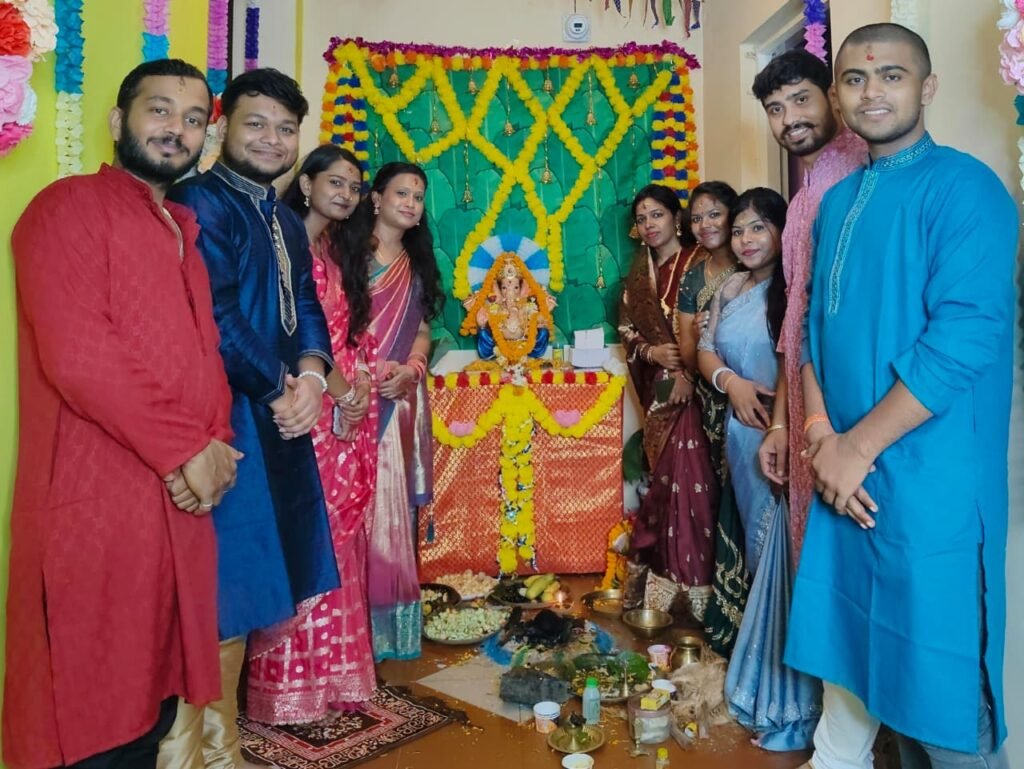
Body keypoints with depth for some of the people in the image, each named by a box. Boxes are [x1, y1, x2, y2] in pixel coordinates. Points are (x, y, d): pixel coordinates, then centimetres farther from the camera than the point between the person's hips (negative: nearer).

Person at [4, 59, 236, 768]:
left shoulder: (184, 230, 18)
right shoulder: (69, 207, -6)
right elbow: (76, 356, -18)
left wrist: (218, 443, -4)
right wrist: (188, 450, -14)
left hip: (180, 501, 7)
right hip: (96, 503, -7)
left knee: (156, 691, 17)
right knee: (93, 708, 6)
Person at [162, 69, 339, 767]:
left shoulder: (288, 222, 19)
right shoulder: (199, 203, -8)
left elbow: (306, 308, 13)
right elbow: (216, 317, -16)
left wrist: (311, 374, -7)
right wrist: (282, 389, -9)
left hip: (280, 421, 8)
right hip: (227, 422, -8)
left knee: (247, 582, 14)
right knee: (214, 592, -3)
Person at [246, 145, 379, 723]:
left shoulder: (337, 253, 19)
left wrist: (364, 382, 1)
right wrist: (343, 391, -12)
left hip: (346, 411, 7)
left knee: (337, 541, 10)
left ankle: (331, 668, 21)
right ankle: (291, 681, 9)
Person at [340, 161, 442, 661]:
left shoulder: (416, 266, 18)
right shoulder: (348, 252, 0)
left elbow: (422, 331, 16)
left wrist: (409, 370, -4)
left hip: (399, 400, 5)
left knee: (391, 505, 7)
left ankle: (388, 622, 16)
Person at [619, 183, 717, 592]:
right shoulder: (640, 273, 14)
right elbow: (627, 328, 13)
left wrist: (687, 373, -18)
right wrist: (651, 351, -7)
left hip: (692, 386, -5)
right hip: (658, 388, 6)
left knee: (689, 475, -7)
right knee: (666, 474, 10)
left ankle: (695, 573, 5)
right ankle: (668, 565, 22)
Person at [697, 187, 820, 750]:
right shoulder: (729, 289, 13)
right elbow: (705, 350, 14)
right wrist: (729, 380, -8)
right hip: (743, 435, 7)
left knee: (786, 554, -5)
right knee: (758, 548, 15)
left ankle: (789, 699, 9)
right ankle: (760, 681, 30)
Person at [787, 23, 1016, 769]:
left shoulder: (963, 186, -10)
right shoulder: (837, 201, 12)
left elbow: (965, 338, -19)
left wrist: (856, 447, -16)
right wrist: (821, 434, -3)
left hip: (928, 476, -6)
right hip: (847, 469, 7)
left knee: (937, 667, 6)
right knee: (846, 640, 17)